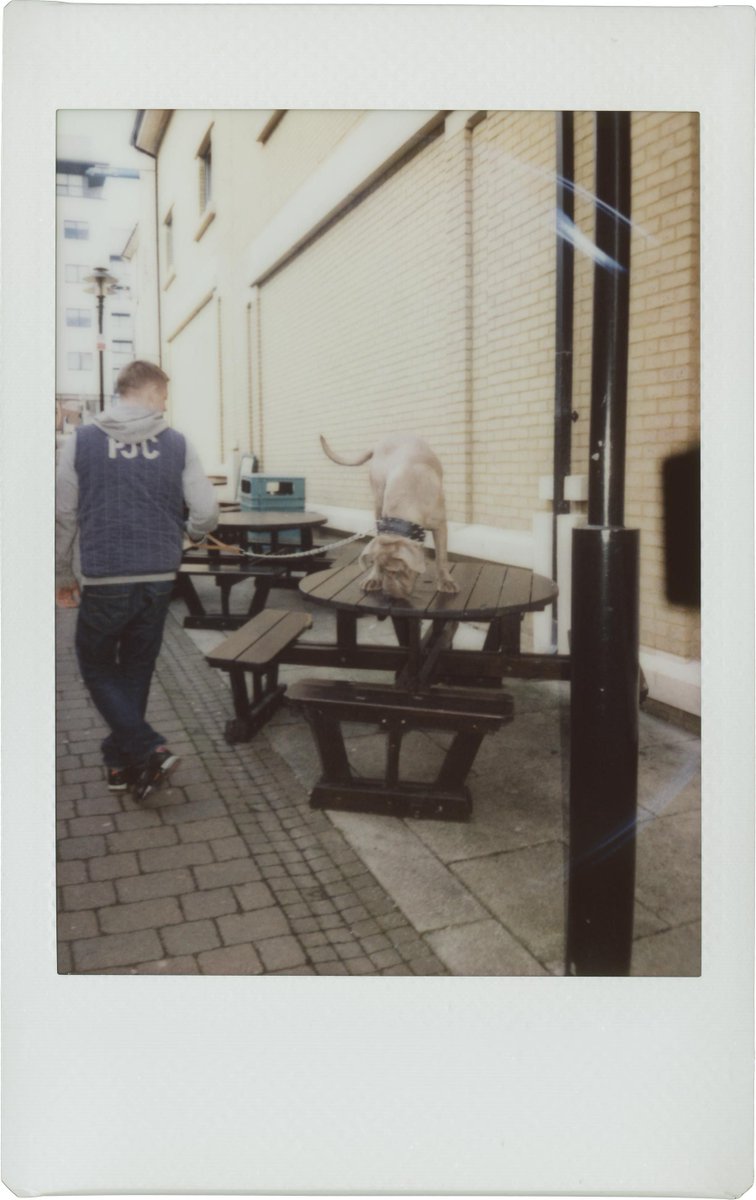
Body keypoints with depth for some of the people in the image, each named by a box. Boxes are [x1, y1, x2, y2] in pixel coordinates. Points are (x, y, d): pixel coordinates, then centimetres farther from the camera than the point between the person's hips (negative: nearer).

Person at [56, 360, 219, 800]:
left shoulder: (82, 440, -3)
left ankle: (148, 749, 0)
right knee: (136, 670, 18)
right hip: (159, 579, 2)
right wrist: (188, 533, 20)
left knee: (98, 668, 15)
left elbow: (64, 515, 0)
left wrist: (63, 575, 12)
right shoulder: (176, 443, -1)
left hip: (103, 581, -2)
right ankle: (121, 759, 28)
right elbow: (207, 512, -4)